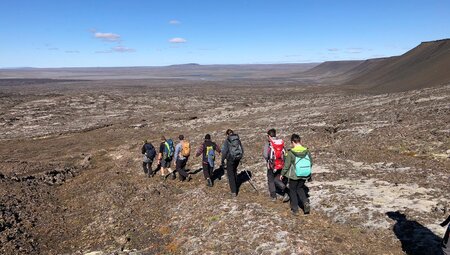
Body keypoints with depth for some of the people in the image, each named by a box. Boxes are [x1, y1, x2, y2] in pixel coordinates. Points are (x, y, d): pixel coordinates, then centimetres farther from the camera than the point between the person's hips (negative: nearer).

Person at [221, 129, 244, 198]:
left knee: (230, 174, 1)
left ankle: (234, 192, -3)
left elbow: (224, 151, -11)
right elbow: (242, 149, 11)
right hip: (238, 157, 5)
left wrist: (222, 161, -2)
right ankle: (235, 185, 44)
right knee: (234, 171, 28)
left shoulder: (227, 141, -9)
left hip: (231, 158, -5)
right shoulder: (238, 139, 6)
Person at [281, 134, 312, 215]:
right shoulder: (307, 151, -8)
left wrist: (282, 174, 3)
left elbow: (286, 166, -14)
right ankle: (305, 202, 6)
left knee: (293, 190, 17)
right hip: (304, 175, 4)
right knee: (300, 188, 27)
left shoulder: (290, 153, -20)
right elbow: (311, 163, 3)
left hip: (294, 176, -4)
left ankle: (295, 210, 22)